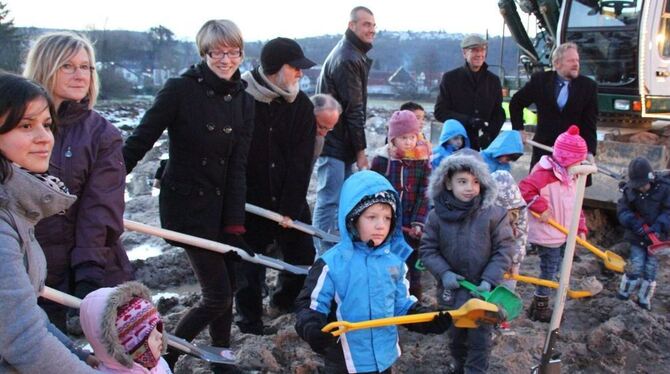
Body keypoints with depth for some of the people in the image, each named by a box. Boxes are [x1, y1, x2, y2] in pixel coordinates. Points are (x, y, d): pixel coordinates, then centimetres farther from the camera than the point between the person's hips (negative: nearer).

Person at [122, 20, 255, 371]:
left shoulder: (244, 100, 4)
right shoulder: (180, 88, -12)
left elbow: (238, 165, 1)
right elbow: (139, 141, -11)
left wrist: (234, 220, -5)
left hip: (223, 203, 6)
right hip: (185, 202, -6)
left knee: (225, 291, 12)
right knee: (217, 296, -5)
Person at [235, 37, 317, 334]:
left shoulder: (301, 105, -2)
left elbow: (301, 162, -6)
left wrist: (290, 208, -11)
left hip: (290, 200, 3)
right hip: (249, 198, -3)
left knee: (303, 255, 10)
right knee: (249, 264, 5)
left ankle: (286, 301, 37)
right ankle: (250, 325, 24)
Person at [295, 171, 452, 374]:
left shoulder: (395, 260, -3)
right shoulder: (332, 263, -17)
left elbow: (402, 303, 9)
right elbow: (310, 305, -11)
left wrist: (427, 318, -5)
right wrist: (312, 330, -29)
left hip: (384, 357, 5)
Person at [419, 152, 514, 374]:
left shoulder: (493, 214, -14)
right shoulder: (437, 216, -10)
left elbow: (504, 250, -9)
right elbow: (427, 250, -2)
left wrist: (489, 280, -18)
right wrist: (444, 273, -16)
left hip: (482, 292, -2)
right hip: (451, 290, 3)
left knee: (479, 340, 7)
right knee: (455, 337, 23)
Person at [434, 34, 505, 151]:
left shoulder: (493, 80, 12)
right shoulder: (450, 78, 4)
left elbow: (499, 114, 14)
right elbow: (440, 112, -2)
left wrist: (490, 133, -7)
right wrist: (468, 120, -16)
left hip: (485, 146, 2)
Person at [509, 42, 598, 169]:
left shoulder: (588, 86, -2)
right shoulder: (540, 80, -1)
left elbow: (589, 124, -3)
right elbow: (516, 103, 12)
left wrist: (589, 152, -13)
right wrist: (518, 129, 6)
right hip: (543, 148, 1)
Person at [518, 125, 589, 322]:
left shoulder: (571, 178, 10)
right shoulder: (545, 174, -21)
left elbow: (575, 206, 16)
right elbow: (525, 188, -32)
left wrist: (581, 228, 9)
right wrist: (540, 207, -31)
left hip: (561, 234, 9)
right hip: (547, 235, -9)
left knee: (552, 270, 18)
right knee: (549, 271, 1)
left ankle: (541, 304, 32)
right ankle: (539, 308, 17)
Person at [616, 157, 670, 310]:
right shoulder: (629, 191, -8)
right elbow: (622, 211, -9)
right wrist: (633, 222, -27)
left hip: (656, 238, 0)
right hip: (637, 237, 0)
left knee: (651, 270, 7)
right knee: (636, 266, -4)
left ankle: (644, 299, 23)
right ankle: (623, 292, 16)